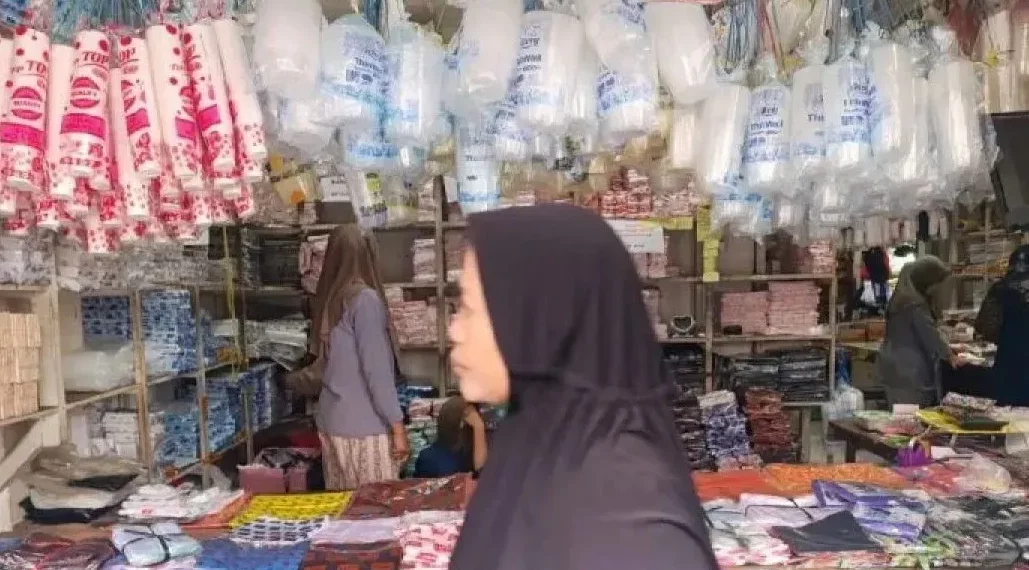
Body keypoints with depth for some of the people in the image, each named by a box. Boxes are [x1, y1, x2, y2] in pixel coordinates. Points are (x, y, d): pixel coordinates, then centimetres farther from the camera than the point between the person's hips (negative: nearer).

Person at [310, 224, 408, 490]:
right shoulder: (365, 299, -13)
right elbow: (376, 369, -15)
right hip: (364, 425, -7)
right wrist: (398, 424, -11)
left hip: (330, 421, 7)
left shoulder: (326, 300, 8)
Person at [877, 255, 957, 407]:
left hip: (898, 369, 10)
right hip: (909, 373, -10)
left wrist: (947, 348, 22)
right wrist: (950, 356, 1)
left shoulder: (904, 297, 11)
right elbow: (930, 334, -13)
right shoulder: (915, 305, -19)